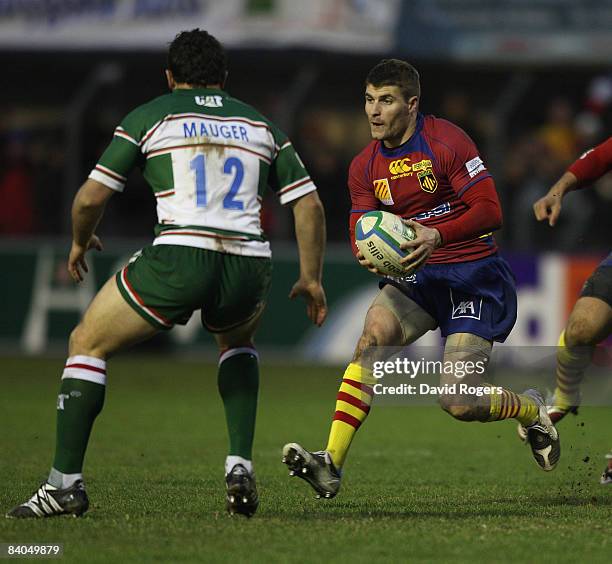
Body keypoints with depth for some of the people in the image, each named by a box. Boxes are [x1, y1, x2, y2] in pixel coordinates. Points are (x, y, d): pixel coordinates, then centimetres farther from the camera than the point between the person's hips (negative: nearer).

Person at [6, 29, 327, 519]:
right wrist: (311, 278, 26)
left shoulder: (150, 116, 11)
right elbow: (309, 203, 17)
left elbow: (91, 198, 9)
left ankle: (66, 483, 7)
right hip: (248, 268, 4)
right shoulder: (261, 125, 21)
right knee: (238, 342, 37)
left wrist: (80, 243, 28)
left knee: (87, 345, 15)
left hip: (178, 258, -4)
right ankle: (241, 467, 18)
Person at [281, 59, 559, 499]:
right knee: (372, 336, -26)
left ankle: (532, 410, 21)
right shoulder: (365, 167, 7)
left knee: (459, 402, -14)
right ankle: (331, 465, -31)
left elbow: (490, 211, -17)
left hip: (475, 275, -5)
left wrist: (436, 236, -34)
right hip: (419, 276, 5)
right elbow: (361, 231, 3)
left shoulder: (445, 141, -12)